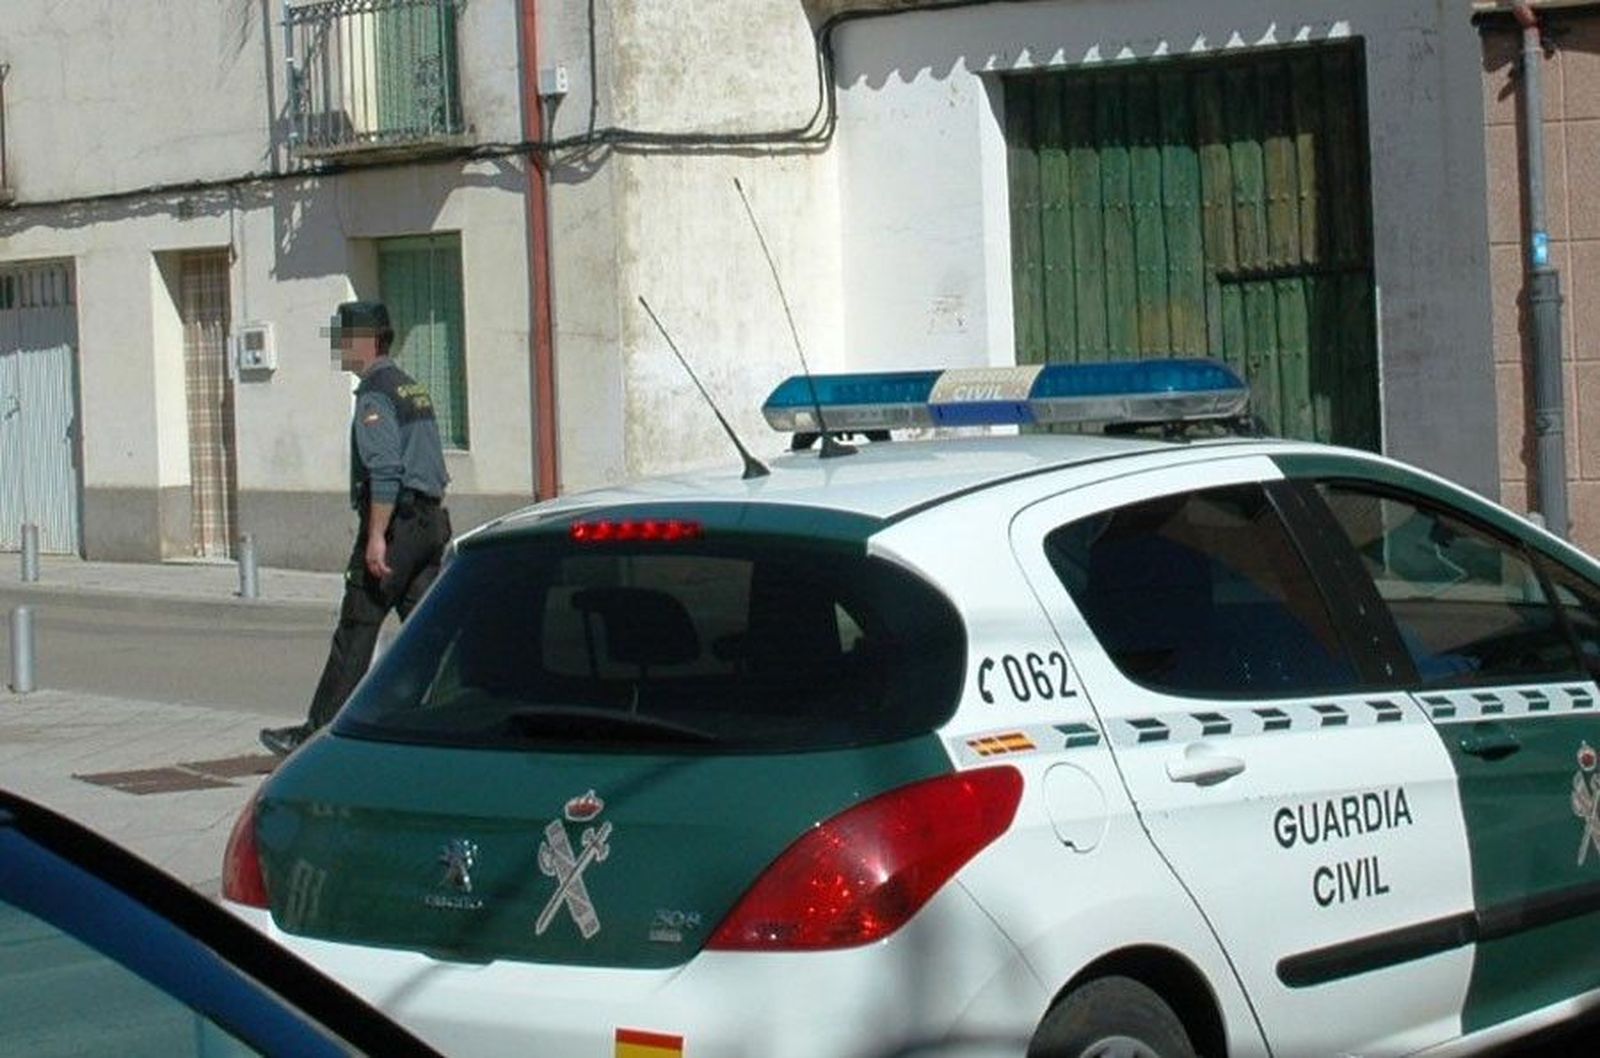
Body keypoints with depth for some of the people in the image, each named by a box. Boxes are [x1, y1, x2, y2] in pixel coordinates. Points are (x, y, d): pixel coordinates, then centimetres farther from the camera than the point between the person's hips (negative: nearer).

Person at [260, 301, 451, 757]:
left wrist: (376, 536, -22)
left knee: (355, 632, -4)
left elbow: (385, 471, -21)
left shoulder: (375, 395, -11)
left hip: (395, 520, -9)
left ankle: (318, 733, 0)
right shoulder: (414, 389, 18)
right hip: (431, 521, 9)